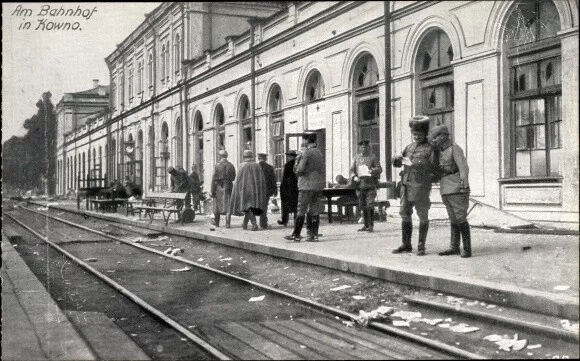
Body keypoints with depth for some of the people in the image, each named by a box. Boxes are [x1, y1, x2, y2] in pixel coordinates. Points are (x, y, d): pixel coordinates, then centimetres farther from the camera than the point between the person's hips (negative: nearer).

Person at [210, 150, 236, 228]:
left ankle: (216, 222, 26)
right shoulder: (231, 166, 1)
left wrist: (212, 191, -7)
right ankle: (227, 223, -4)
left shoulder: (217, 166, -8)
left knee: (217, 204, 13)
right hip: (228, 188, 2)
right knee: (228, 205, 2)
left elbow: (214, 179, -10)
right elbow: (233, 178, 9)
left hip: (219, 188, -2)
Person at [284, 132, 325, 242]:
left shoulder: (306, 153, -11)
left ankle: (296, 235, -2)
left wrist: (297, 161, 2)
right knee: (315, 210, 7)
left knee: (301, 210, -4)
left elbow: (299, 170, -13)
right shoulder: (319, 153, 13)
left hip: (307, 185, -7)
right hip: (318, 185, 7)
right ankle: (314, 235, 5)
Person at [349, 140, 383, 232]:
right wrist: (354, 177, -9)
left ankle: (371, 225, -9)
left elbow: (380, 169, -1)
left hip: (370, 184, -4)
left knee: (370, 205, -11)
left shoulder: (373, 157, 6)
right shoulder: (356, 157, 13)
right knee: (362, 206, 6)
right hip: (360, 183, 4)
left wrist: (373, 170, -22)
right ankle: (366, 225, 14)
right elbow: (352, 170, 11)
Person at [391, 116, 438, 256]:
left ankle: (421, 246, 6)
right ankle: (406, 245, 17)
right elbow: (396, 162, 13)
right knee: (405, 214, 8)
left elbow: (433, 168, -12)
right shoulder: (409, 147, 16)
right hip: (406, 185, 6)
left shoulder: (430, 148, -1)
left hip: (421, 186, -6)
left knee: (423, 216, 0)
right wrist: (398, 159, -11)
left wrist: (414, 163, -20)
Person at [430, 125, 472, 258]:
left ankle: (467, 249, -5)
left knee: (460, 219, -9)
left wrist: (464, 189, -23)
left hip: (457, 189, -8)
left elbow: (464, 168, -16)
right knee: (453, 219, 9)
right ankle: (454, 248, 12)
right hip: (446, 191, 8)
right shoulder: (442, 152, 16)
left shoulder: (455, 149, -9)